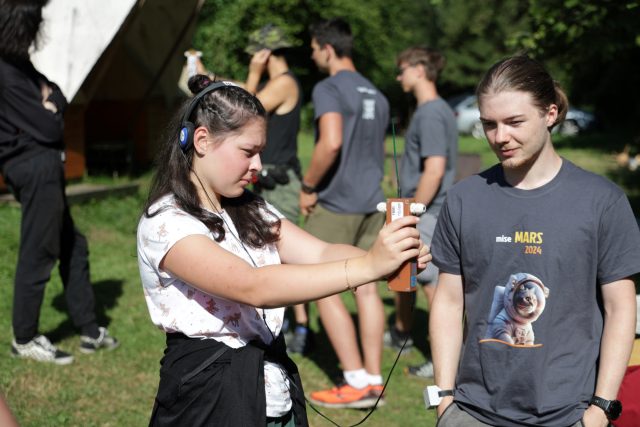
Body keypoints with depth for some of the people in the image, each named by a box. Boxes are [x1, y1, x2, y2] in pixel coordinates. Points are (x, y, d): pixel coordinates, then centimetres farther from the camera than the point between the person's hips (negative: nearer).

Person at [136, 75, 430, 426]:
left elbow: (320, 254, -4)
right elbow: (253, 287, -29)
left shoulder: (252, 210, 9)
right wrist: (368, 266, -35)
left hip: (280, 398, 7)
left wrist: (391, 259, -24)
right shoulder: (164, 223, -16)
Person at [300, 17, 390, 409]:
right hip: (372, 203, 8)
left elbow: (331, 142, -25)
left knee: (322, 289, -1)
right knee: (366, 287, 9)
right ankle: (374, 380, 11)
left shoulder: (329, 89, -11)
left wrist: (308, 186, -15)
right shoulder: (377, 96, 15)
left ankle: (357, 382, -3)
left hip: (336, 203, -8)